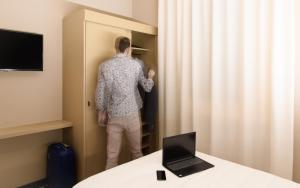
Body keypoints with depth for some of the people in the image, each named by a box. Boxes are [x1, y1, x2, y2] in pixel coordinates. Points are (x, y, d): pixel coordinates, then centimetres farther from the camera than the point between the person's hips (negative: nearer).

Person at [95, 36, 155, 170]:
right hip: (133, 114, 0)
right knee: (136, 152, 17)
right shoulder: (135, 65, -1)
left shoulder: (105, 66, -2)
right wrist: (150, 77, 26)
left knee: (112, 155, 9)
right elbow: (147, 88, 5)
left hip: (114, 116, 0)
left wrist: (101, 112, 10)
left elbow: (100, 92, -3)